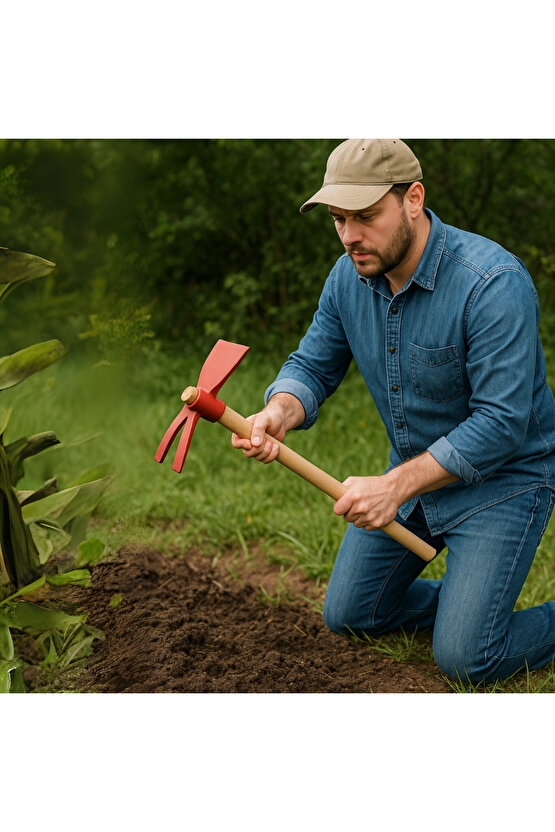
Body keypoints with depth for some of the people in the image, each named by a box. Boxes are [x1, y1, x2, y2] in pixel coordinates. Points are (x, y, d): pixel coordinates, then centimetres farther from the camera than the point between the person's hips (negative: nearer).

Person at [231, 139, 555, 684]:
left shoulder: (493, 284, -29)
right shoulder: (348, 276, -6)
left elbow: (502, 423, -30)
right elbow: (313, 365, 1)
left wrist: (395, 486, -32)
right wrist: (279, 412, -24)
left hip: (503, 477, -7)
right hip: (414, 472, 7)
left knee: (464, 659, -12)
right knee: (347, 616, 13)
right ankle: (468, 597, 35)